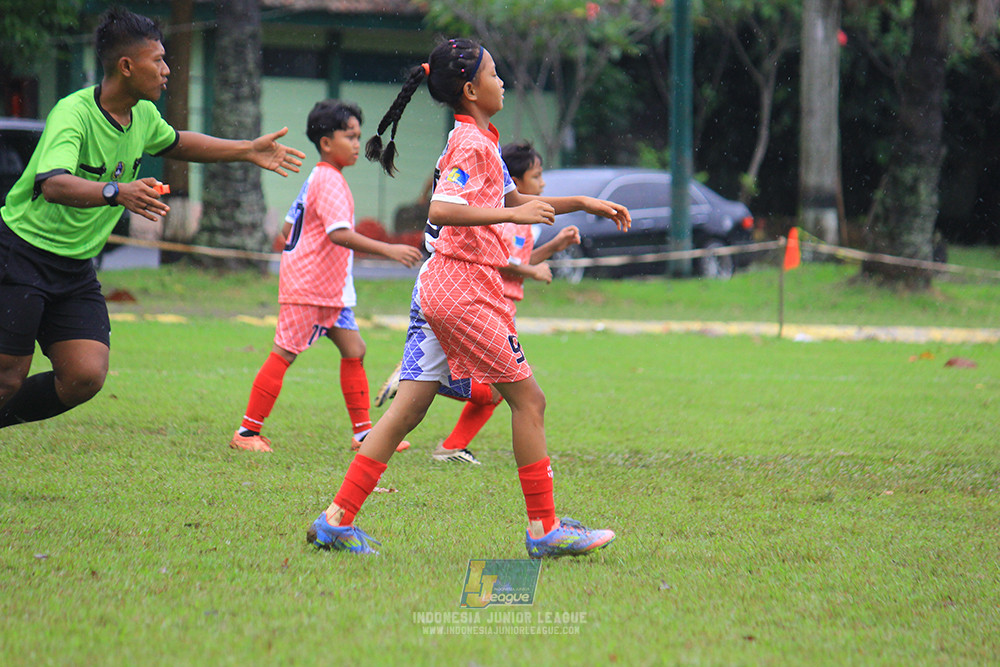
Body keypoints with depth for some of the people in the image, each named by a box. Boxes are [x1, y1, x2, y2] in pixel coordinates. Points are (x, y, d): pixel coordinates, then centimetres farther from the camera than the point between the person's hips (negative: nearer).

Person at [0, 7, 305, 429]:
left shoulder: (143, 116, 3)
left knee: (86, 377, -7)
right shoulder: (72, 114, -23)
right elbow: (53, 184, -40)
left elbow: (174, 143, 28)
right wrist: (117, 192, -55)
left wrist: (248, 151, 23)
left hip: (76, 266, 7)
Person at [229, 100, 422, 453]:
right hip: (307, 289, -10)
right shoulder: (329, 181, -16)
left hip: (329, 289, 10)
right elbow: (339, 233, -29)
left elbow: (287, 230, 21)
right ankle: (247, 432, 1)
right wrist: (388, 249, -31)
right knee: (284, 354, -5)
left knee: (353, 350, 6)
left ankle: (363, 433, 8)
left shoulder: (318, 179, 16)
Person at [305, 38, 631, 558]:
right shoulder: (472, 143, -12)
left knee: (409, 407, 6)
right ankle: (544, 529, 3)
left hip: (438, 283, 9)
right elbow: (440, 209, -26)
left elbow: (513, 200, 32)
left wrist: (581, 203, 28)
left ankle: (337, 519, 2)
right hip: (465, 287, -9)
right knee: (527, 399, 0)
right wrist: (513, 214, -26)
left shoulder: (477, 140, 18)